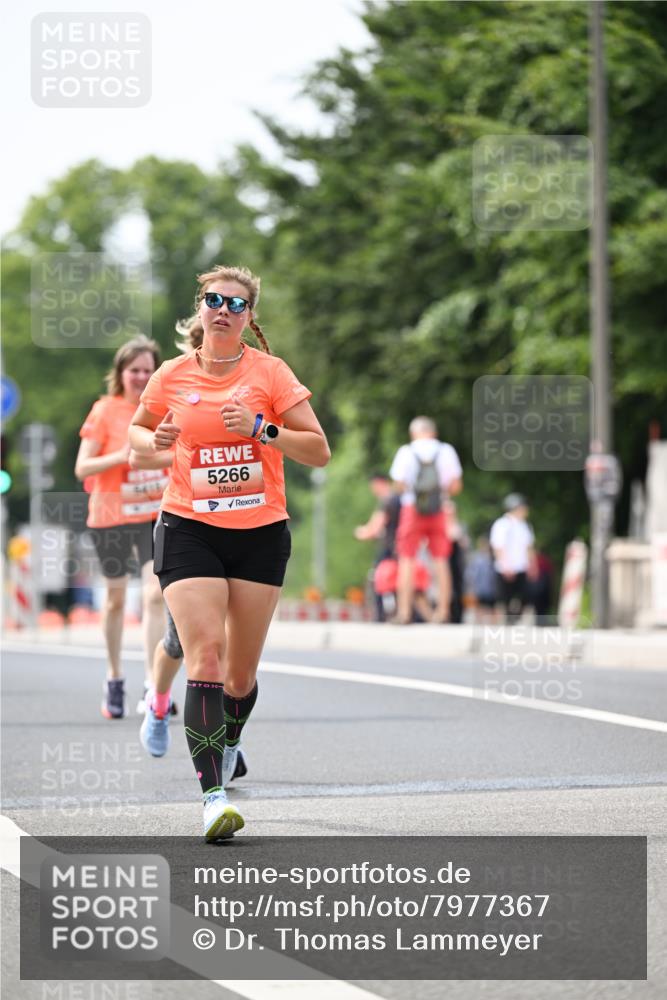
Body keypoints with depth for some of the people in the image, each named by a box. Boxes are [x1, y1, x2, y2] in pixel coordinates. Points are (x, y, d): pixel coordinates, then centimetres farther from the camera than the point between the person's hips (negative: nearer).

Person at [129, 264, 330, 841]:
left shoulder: (270, 372, -1)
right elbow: (136, 431, 22)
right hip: (188, 529, 0)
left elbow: (319, 451, -4)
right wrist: (154, 441, -2)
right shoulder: (172, 377, 3)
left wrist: (261, 429, -19)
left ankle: (227, 745, 41)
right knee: (205, 653, -18)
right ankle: (214, 795, -23)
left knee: (241, 671, 7)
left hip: (261, 533, 1)